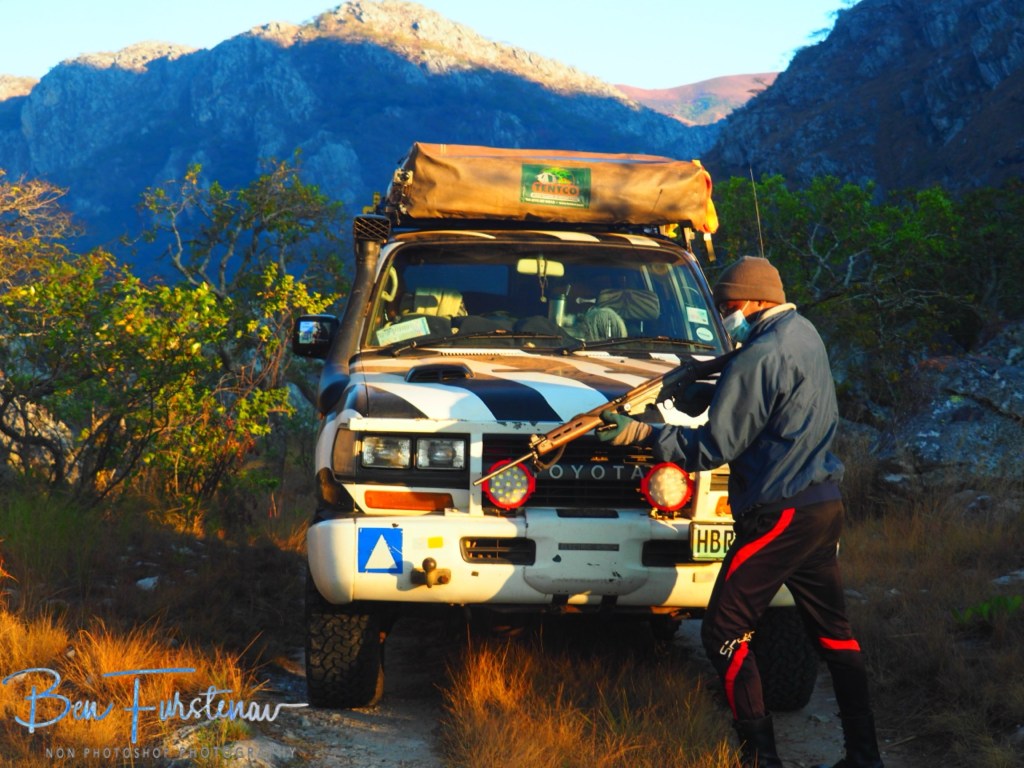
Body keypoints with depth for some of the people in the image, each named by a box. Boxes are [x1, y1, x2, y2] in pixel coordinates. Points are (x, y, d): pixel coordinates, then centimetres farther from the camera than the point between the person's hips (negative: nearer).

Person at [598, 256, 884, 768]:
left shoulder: (761, 357, -17)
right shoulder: (804, 335, 12)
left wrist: (644, 433, -12)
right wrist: (714, 383, 12)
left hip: (778, 515, -10)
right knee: (833, 632, 15)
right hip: (825, 508, 10)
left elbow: (713, 448, -17)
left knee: (725, 634, -3)